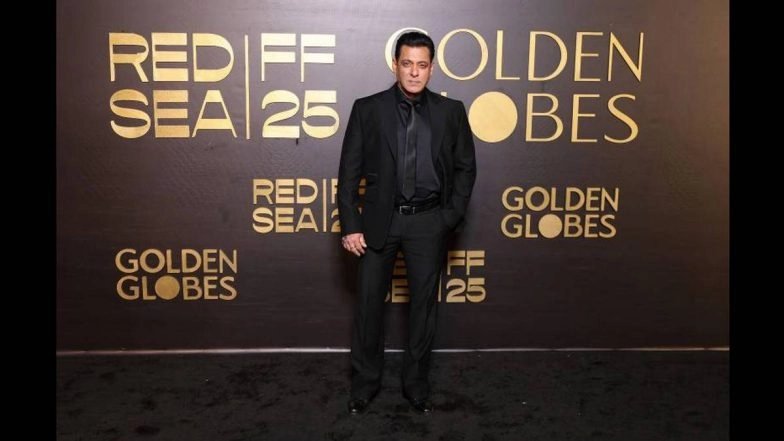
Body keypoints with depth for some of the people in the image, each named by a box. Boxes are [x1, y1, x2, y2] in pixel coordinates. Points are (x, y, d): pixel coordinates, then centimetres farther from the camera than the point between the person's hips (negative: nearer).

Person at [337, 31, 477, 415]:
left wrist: (451, 217, -1)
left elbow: (465, 167, 7)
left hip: (428, 221, 1)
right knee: (369, 303, 7)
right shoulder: (367, 109, -1)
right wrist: (350, 225, -7)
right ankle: (365, 382, 26)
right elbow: (349, 171, -2)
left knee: (423, 303, 10)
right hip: (379, 220, 0)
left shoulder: (451, 112, 2)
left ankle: (416, 382, 27)